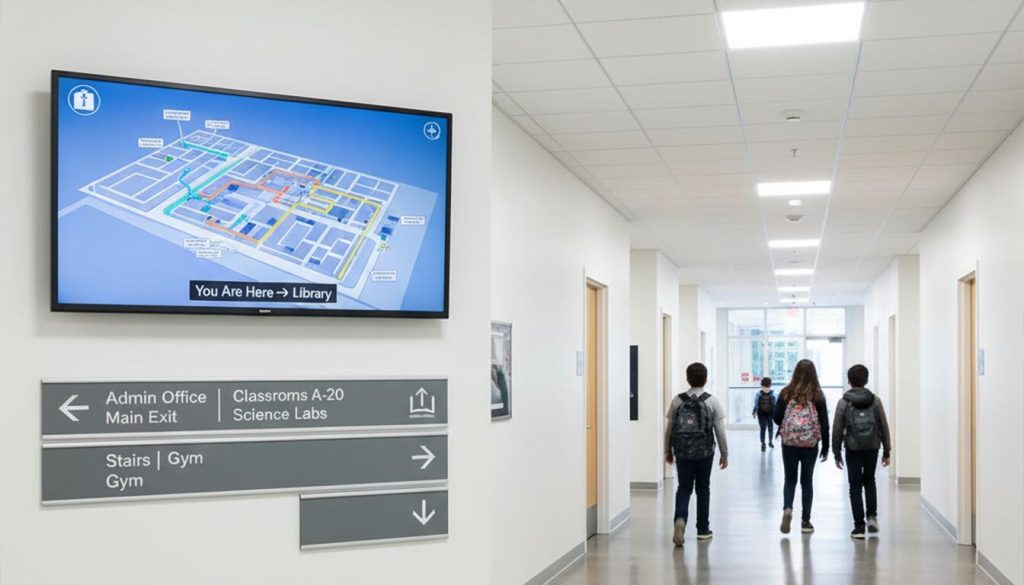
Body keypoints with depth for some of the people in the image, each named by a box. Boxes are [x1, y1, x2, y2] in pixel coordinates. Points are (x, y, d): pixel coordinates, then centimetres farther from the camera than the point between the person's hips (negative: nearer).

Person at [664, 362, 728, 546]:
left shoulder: (677, 401, 2)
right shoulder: (712, 401, -2)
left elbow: (669, 429, 5)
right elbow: (720, 431, -2)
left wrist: (668, 451, 17)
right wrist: (724, 454, 8)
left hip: (682, 451, 1)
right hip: (705, 452, -1)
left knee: (684, 488, 7)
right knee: (703, 488, 13)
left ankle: (680, 519, -20)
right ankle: (703, 529, 20)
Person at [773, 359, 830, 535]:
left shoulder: (786, 393, -4)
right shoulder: (817, 395, -4)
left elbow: (777, 418, -3)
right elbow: (824, 423, -1)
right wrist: (825, 447, 8)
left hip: (789, 443, 0)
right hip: (811, 444, 0)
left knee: (790, 479, 12)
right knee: (807, 481, 11)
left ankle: (787, 508, -13)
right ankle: (805, 521, 13)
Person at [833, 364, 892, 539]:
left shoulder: (843, 403, -5)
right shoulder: (875, 401, 0)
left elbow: (837, 430, -5)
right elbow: (884, 428, 1)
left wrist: (837, 453, 4)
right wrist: (886, 451, 9)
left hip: (853, 450, -2)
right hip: (872, 448, 2)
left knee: (855, 486, 5)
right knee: (869, 481, 23)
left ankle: (859, 526, 3)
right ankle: (872, 516, 9)